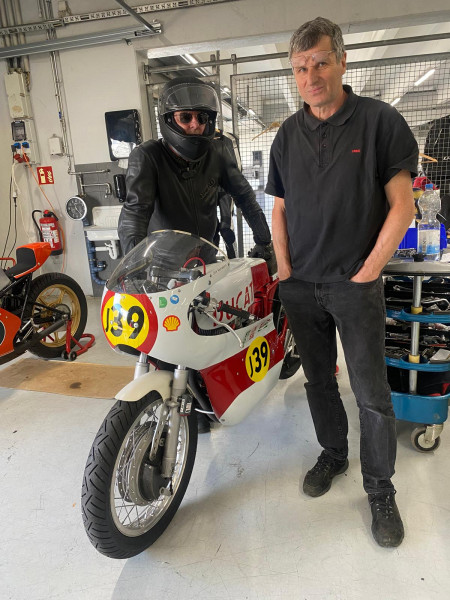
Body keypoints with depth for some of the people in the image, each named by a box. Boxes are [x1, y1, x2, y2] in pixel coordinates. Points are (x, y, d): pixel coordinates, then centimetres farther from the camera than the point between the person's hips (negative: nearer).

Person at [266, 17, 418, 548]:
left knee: (372, 393, 2)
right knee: (318, 380, 14)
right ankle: (333, 454, 35)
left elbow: (401, 206, -5)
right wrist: (284, 270, 1)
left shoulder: (380, 121, -3)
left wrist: (368, 272, -10)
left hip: (356, 283, -3)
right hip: (300, 285, 4)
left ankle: (380, 490, 21)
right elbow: (279, 209, 11)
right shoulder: (287, 135, 9)